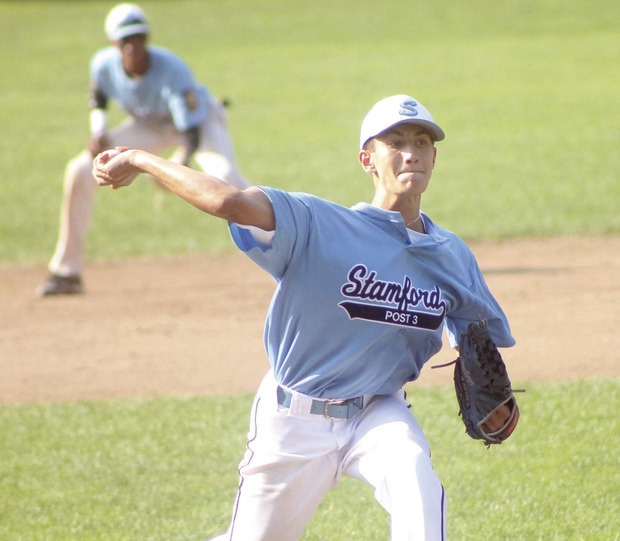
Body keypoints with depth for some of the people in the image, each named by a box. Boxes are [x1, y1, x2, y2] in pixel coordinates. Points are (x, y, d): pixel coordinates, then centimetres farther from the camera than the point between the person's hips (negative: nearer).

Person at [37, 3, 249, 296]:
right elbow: (98, 99, 3)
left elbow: (192, 133, -40)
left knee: (225, 175, -35)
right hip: (149, 126, 5)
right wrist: (99, 133, -18)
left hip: (200, 120, -5)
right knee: (81, 170, -9)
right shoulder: (104, 64, -21)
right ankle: (66, 272, 2)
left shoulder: (172, 71, -36)